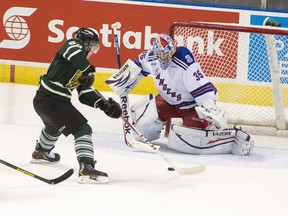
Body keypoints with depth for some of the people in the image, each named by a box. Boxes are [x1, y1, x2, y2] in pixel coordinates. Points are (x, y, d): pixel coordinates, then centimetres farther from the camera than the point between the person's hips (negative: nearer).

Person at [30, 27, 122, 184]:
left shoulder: (82, 65, 18)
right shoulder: (74, 44, -6)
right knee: (82, 129, -15)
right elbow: (73, 51, -33)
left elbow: (85, 93, 15)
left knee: (55, 125, 40)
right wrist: (89, 70, -33)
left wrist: (103, 104, 3)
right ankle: (86, 168, -27)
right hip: (51, 101, -11)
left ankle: (40, 152, 66)